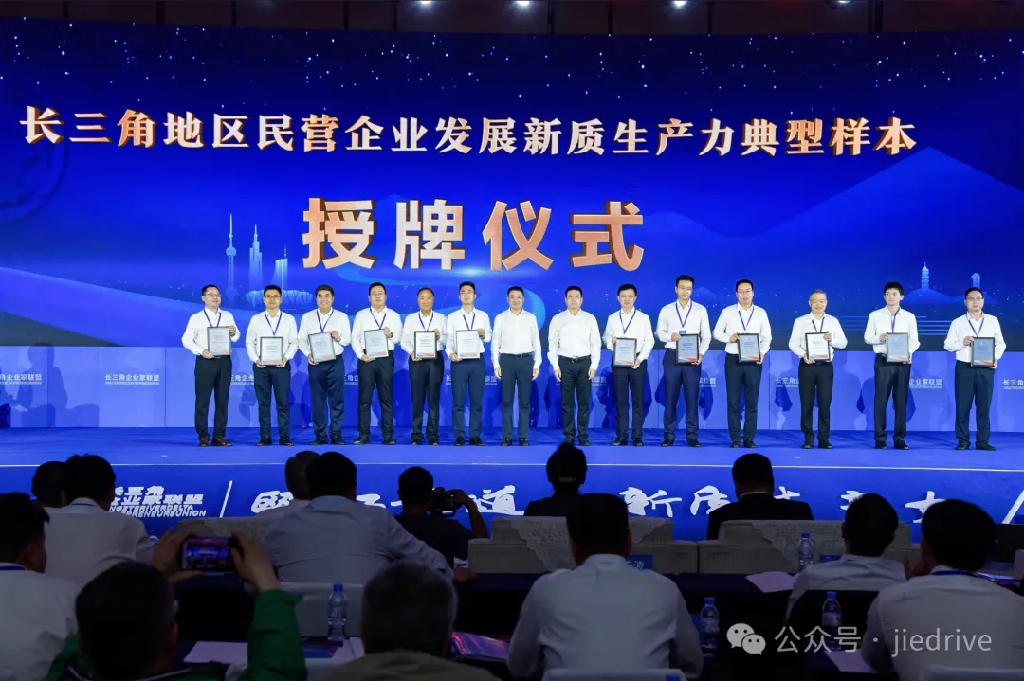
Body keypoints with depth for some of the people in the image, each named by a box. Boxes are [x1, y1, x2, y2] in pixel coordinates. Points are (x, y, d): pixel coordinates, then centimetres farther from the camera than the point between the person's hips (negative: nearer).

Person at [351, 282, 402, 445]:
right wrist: (361, 355, -10)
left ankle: (388, 435, 5)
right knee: (364, 397, 0)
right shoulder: (361, 315, 10)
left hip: (386, 358, 0)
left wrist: (391, 334, -22)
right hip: (366, 358, 0)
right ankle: (363, 434, 5)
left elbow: (399, 338, 0)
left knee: (386, 397, 2)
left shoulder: (394, 316, 10)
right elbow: (355, 337, 4)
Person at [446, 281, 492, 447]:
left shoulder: (483, 316, 11)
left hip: (477, 360, 1)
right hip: (459, 361, -1)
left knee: (477, 400, 3)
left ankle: (475, 435, 8)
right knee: (458, 400, -1)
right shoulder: (452, 317, 7)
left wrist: (483, 334, -12)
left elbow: (489, 338, 10)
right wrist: (450, 353, -18)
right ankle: (459, 436, 4)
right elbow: (449, 339, -1)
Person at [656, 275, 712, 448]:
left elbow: (706, 335, 3)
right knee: (670, 397, 3)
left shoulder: (700, 310, 4)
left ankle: (692, 437, 7)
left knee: (692, 397, 1)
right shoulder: (666, 310, 6)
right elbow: (660, 332, 7)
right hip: (672, 356, 1)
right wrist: (670, 336, -14)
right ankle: (669, 436, 9)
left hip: (693, 358, 0)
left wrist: (701, 353, -11)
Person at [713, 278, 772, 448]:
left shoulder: (761, 313, 4)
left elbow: (767, 337, 5)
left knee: (752, 401, 4)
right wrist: (729, 337, -13)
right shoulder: (727, 312, 2)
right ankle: (735, 438, 8)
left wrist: (762, 352, -13)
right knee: (733, 400, 2)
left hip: (753, 360, 1)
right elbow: (717, 333, 7)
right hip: (733, 359, -1)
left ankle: (749, 438, 11)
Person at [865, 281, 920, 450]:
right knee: (880, 400, -2)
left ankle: (900, 439, 9)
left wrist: (908, 352, -17)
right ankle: (880, 438, 3)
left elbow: (914, 341, 3)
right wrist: (879, 338, -17)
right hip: (883, 361, -1)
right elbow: (867, 337, 5)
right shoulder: (875, 315, 6)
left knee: (901, 400, 4)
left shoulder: (909, 317, 8)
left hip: (903, 362, 1)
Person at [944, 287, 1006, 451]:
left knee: (984, 406, 4)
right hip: (965, 368, -1)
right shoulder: (958, 322, 4)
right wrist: (962, 342, -15)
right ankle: (963, 441, 9)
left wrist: (996, 357, -7)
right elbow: (947, 344, 2)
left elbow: (1000, 343, 10)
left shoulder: (993, 320, 9)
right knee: (963, 406, 1)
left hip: (986, 369, 1)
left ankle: (983, 441, 11)